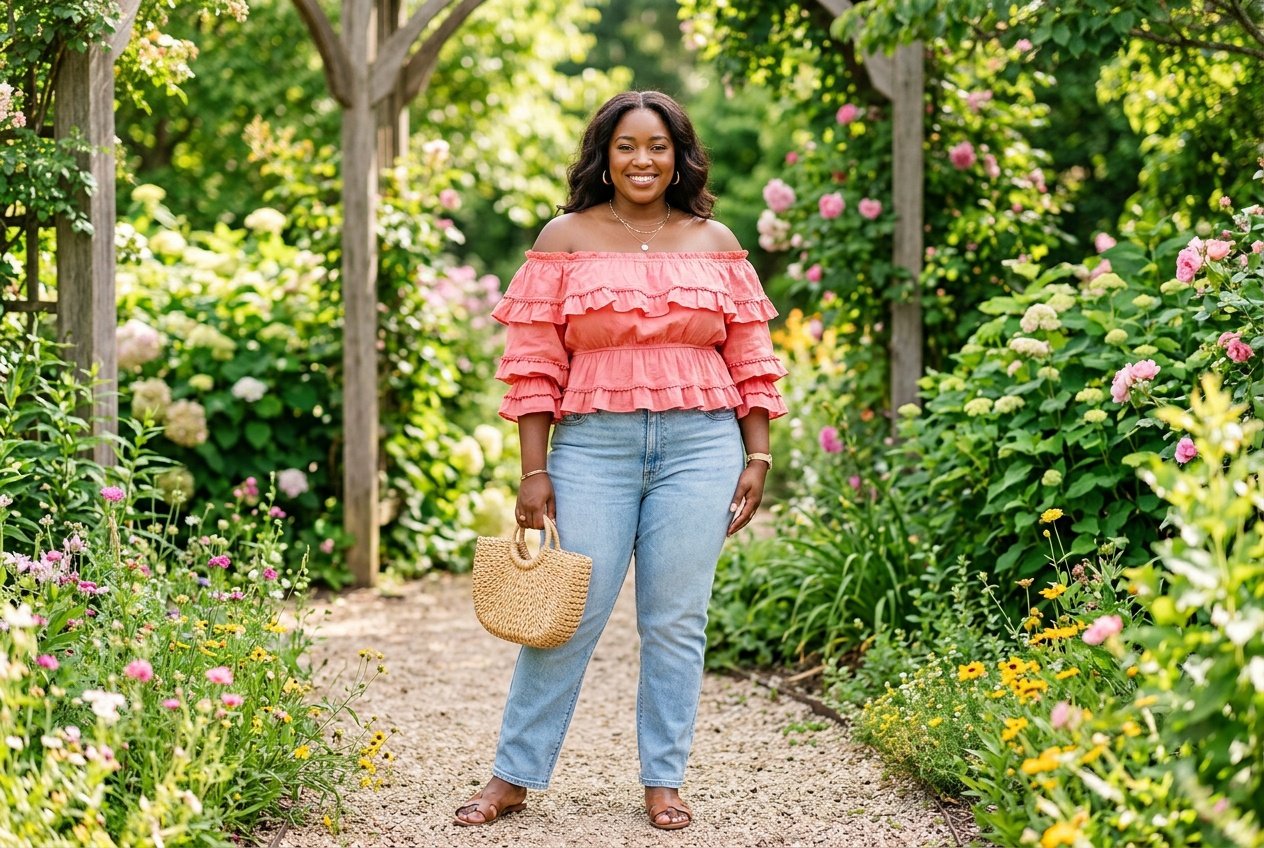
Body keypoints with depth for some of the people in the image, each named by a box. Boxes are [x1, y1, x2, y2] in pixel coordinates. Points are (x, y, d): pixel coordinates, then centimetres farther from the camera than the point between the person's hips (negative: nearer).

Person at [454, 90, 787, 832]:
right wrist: (534, 470, -4)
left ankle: (664, 782, 14)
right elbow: (533, 363, 1)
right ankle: (515, 775, 9)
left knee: (676, 620, 4)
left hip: (700, 445, 1)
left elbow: (750, 360, 11)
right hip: (595, 444, -1)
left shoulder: (714, 242, 10)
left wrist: (758, 456, 5)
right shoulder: (567, 238, 4)